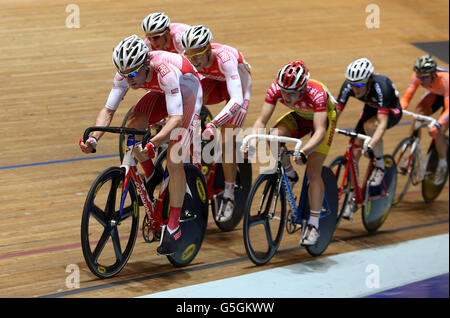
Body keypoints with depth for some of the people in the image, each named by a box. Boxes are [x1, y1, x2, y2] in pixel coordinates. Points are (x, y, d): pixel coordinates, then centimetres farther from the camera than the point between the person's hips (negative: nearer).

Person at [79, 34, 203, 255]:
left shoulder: (165, 71, -42)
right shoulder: (126, 72, -25)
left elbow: (176, 117, -48)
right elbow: (108, 109, -22)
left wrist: (153, 144, -62)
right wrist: (94, 138, -40)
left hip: (187, 92, -6)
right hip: (160, 93, 6)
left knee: (173, 160, -18)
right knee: (132, 127, -23)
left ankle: (174, 228, -9)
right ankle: (150, 175, 6)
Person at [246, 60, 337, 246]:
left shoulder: (316, 94, -41)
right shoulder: (275, 90, -30)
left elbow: (320, 132, -47)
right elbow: (261, 121, -28)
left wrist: (303, 152, -63)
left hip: (324, 117, -4)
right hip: (299, 117, 4)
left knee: (313, 173, -13)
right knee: (274, 137, -28)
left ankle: (313, 225, -2)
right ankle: (289, 175, -2)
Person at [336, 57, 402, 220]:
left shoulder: (381, 86, -40)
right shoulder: (348, 86, -26)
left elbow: (382, 123, -45)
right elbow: (336, 112, -22)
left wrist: (371, 146, -57)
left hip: (391, 111, -5)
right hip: (370, 109, 5)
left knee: (369, 125, -37)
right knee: (354, 151, -8)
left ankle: (380, 166, -14)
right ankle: (352, 197, 6)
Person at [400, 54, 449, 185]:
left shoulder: (444, 79, -42)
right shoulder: (418, 76, -28)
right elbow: (406, 97, -26)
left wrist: (438, 125, -62)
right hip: (436, 94, 5)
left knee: (437, 132, -21)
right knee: (419, 112, -26)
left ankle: (442, 165, 5)